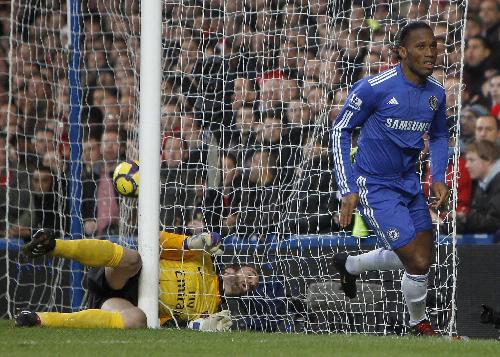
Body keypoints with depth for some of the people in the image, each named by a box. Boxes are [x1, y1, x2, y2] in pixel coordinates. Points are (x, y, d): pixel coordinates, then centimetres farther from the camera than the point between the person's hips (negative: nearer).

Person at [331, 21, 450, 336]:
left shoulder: (436, 92, -2)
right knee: (419, 264, -11)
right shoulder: (374, 87, -20)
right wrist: (348, 190, -16)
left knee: (423, 258, 16)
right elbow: (341, 130, -11)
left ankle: (349, 265, 40)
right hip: (374, 187, -7)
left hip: (409, 181, 7)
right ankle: (419, 324, 19)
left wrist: (439, 178, 0)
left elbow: (439, 136, 17)